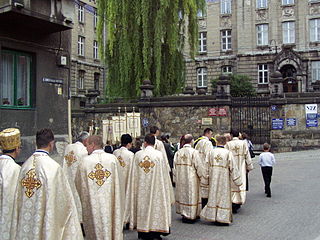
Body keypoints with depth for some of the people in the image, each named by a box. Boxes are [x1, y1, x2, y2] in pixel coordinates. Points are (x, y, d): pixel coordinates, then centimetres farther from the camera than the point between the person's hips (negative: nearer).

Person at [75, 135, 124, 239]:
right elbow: (117, 183, -3)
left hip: (92, 204, 0)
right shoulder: (112, 159, -8)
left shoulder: (85, 161, -10)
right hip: (110, 203, 1)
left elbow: (78, 183, 2)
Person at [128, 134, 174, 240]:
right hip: (156, 189, -2)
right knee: (155, 206, 7)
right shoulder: (159, 155, -8)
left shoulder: (138, 155, -3)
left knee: (142, 205, 11)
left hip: (141, 189, 2)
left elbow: (134, 175, 3)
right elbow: (164, 175, -4)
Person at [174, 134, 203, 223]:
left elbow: (175, 166, 6)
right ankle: (190, 215, 10)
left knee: (182, 195, 16)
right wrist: (201, 176, 2)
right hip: (191, 178, -5)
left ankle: (183, 213, 25)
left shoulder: (178, 152, -1)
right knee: (191, 195, 5)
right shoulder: (194, 152, -15)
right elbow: (199, 166, -13)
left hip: (180, 179, 5)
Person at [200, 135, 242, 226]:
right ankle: (223, 218, 8)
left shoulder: (211, 152, -2)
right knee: (223, 195, 5)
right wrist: (238, 181, -1)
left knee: (214, 195, 12)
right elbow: (233, 167, -8)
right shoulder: (228, 153, -10)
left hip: (213, 179, 3)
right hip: (224, 180, -3)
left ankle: (213, 215, 18)